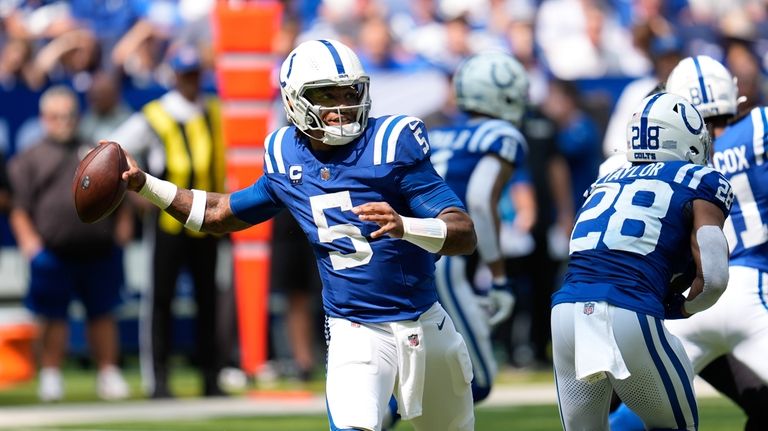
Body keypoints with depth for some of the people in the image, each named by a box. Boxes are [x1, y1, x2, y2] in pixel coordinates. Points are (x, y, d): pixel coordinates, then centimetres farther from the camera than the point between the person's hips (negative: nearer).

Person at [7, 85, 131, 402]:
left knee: (102, 314, 7)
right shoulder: (29, 159, 8)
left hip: (99, 253, 2)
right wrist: (27, 240, -11)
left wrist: (123, 223, 5)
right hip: (52, 254, -2)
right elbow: (19, 208, 2)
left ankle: (108, 374, 15)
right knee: (53, 317, 3)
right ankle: (50, 376, 12)